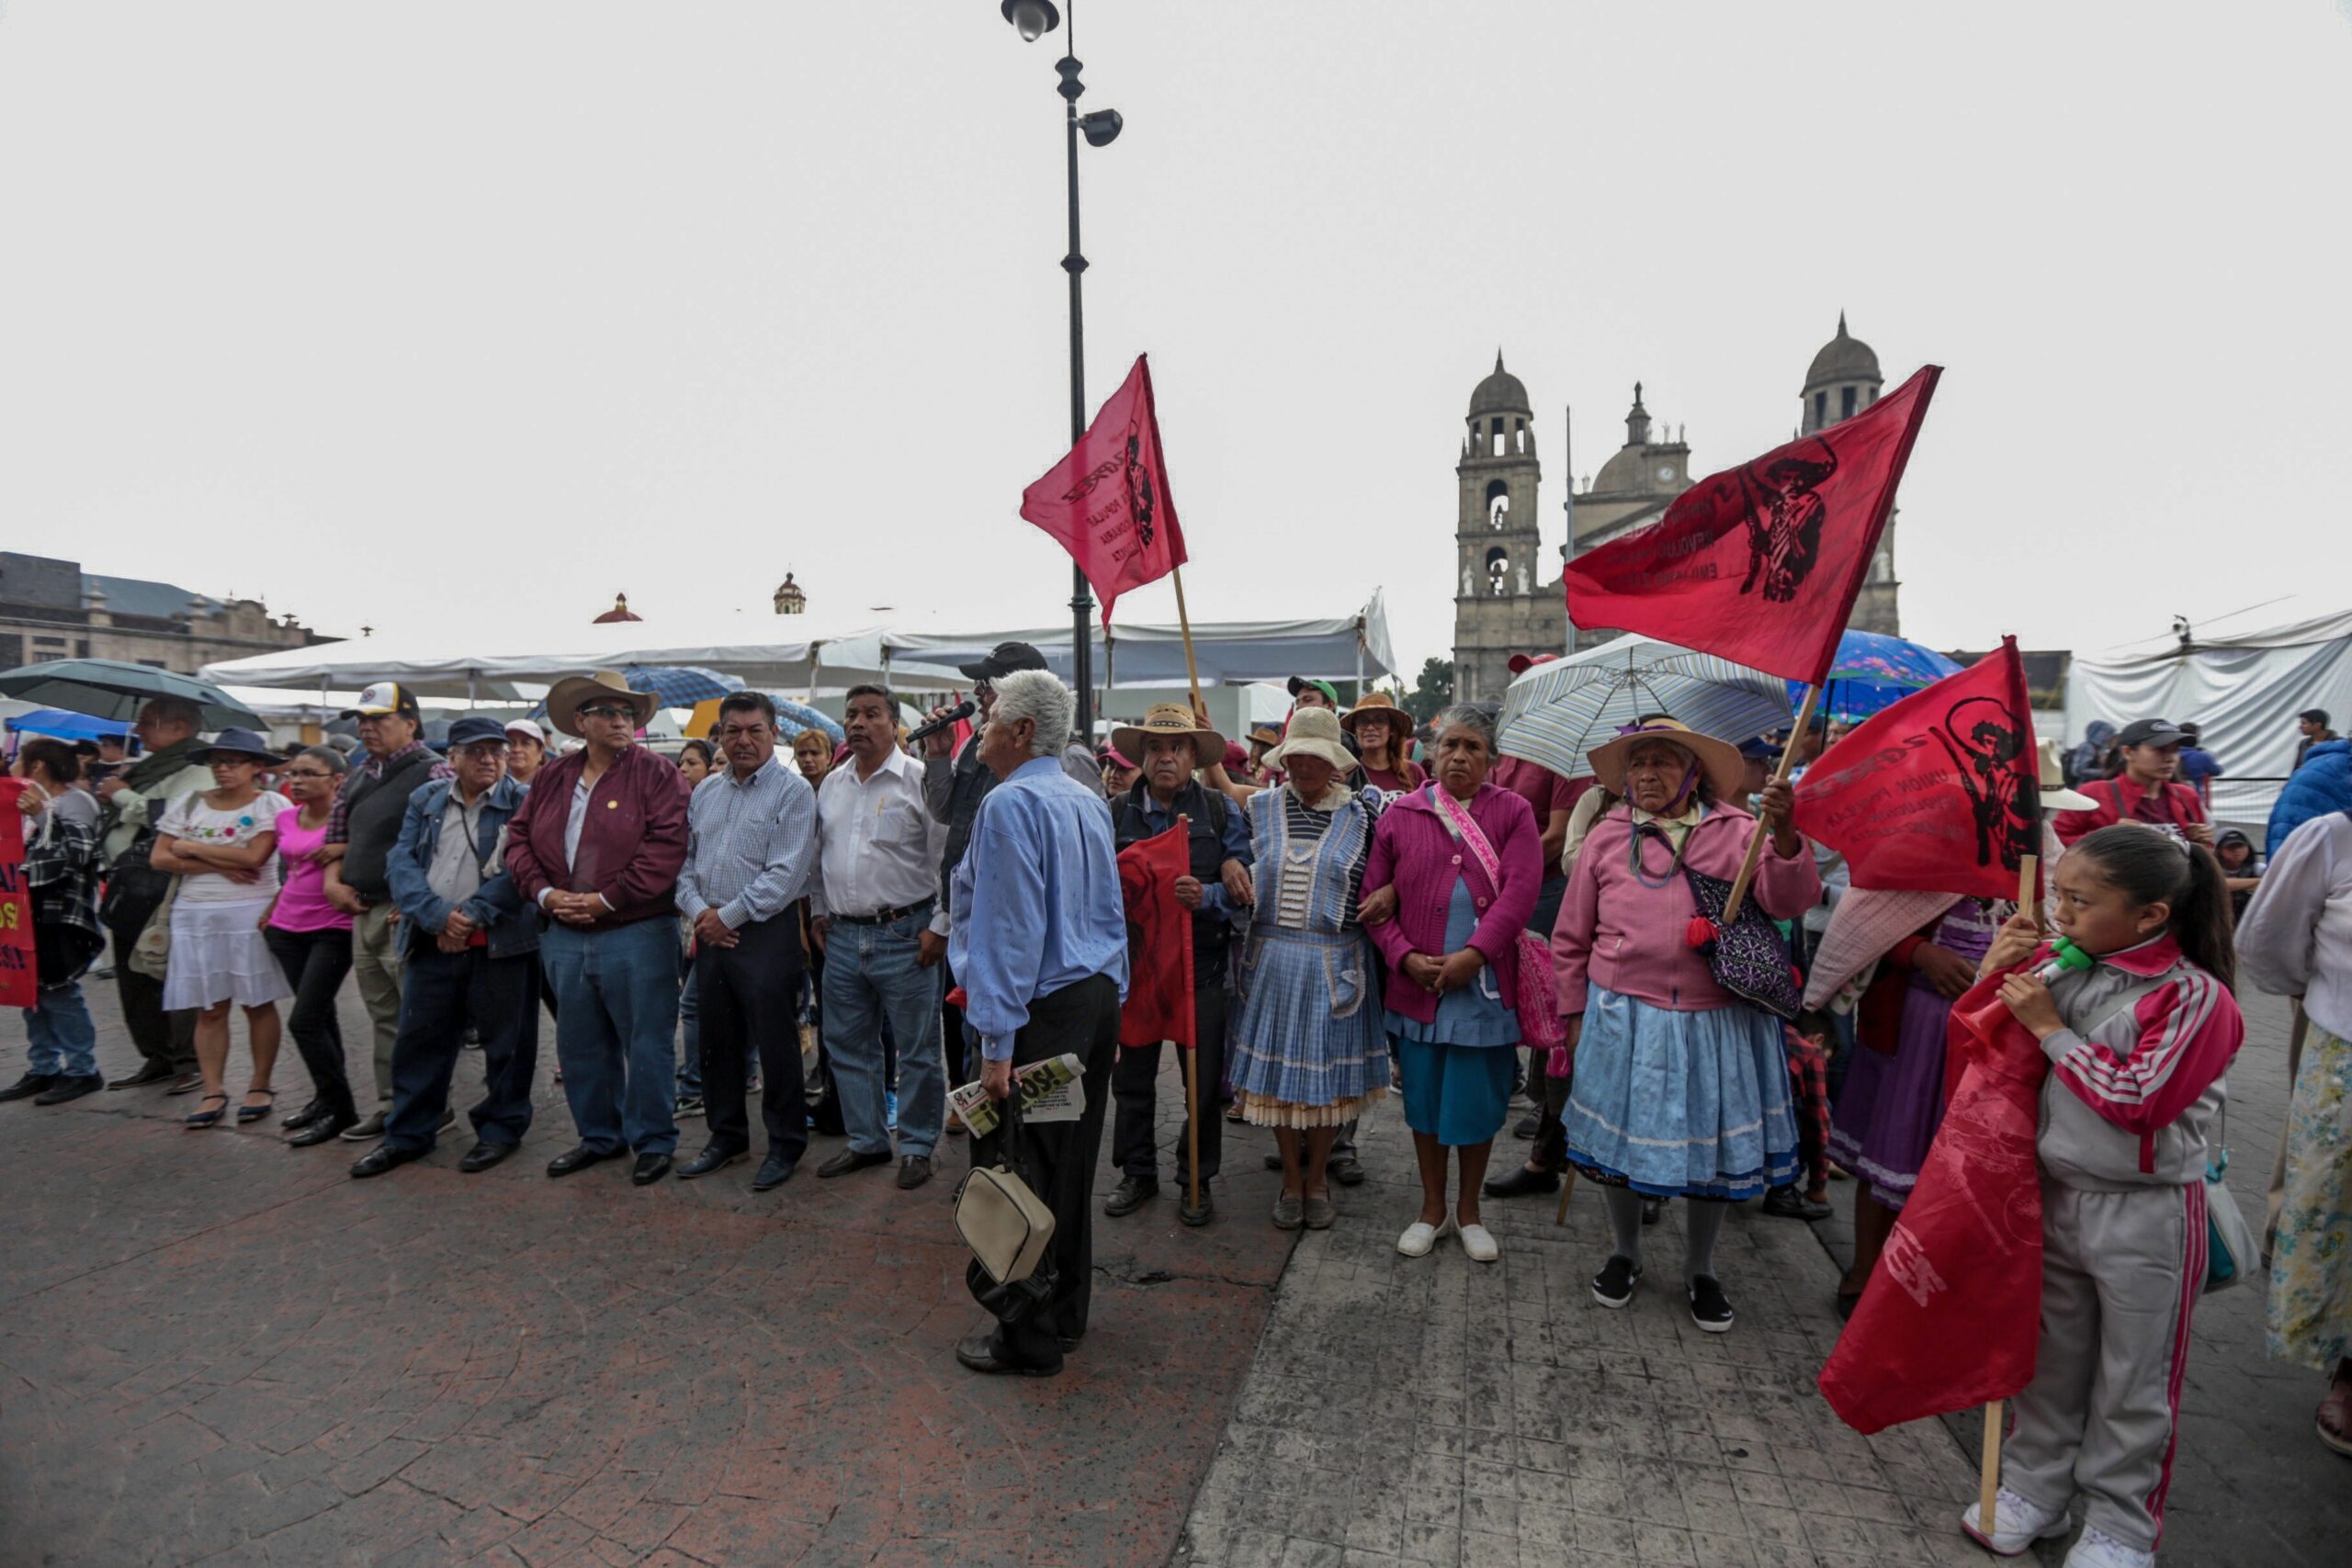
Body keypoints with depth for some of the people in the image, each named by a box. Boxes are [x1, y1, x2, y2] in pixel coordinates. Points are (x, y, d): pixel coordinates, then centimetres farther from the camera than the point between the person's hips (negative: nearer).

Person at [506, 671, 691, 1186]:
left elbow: (666, 845, -16)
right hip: (563, 933, 6)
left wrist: (606, 900, -16)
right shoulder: (553, 776, 11)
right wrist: (545, 893, -5)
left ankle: (652, 1142, 18)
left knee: (645, 1042, 2)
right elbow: (519, 838, 12)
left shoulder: (655, 773, -7)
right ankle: (599, 1136, 33)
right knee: (580, 1043, 17)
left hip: (636, 930, -6)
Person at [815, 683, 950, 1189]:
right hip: (843, 937, 7)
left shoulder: (921, 780, -10)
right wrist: (821, 911, 17)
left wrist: (940, 926, -13)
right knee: (848, 1046, 16)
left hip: (904, 935, -6)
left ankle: (917, 1147, 20)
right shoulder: (832, 784, 11)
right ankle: (867, 1141, 32)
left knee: (918, 1050, 4)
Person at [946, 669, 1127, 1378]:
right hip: (1098, 999, 9)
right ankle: (1067, 1314, 35)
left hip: (1041, 1010, -9)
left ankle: (1031, 1340, 21)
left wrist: (998, 1044, -17)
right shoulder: (1089, 801, 11)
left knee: (1019, 1173, 6)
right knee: (1072, 1168, 19)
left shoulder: (1011, 803, -16)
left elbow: (1010, 928, -20)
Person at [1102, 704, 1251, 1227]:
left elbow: (1243, 886, -4)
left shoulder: (1221, 810, 0)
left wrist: (1206, 896, -23)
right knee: (1131, 1076, 12)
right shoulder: (1116, 812, 3)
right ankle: (1137, 1173, 32)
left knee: (1203, 1080, 8)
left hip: (1202, 963, -1)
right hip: (1134, 962, 1)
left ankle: (1198, 1180, 28)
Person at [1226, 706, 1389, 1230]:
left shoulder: (1360, 814, -1)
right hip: (1271, 959, 1)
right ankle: (1291, 1179, 28)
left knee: (1328, 1071, 8)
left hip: (1334, 964, -1)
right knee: (1278, 1069, 9)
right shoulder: (1261, 808, 3)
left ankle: (1317, 1177, 29)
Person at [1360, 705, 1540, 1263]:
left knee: (1479, 1101, 10)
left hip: (1486, 983, -1)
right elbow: (1374, 897, 1)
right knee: (1424, 1098, 12)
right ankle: (1432, 1209, 33)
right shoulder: (1399, 814, 2)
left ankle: (1469, 1210, 33)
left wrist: (1474, 954, -20)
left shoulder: (1513, 812, 0)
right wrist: (1406, 957, -11)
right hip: (1419, 986, 1)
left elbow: (1520, 890, -12)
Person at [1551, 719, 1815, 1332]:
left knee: (1712, 1141, 12)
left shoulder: (1735, 832, 0)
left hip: (1716, 1022, 0)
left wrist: (1784, 834, -28)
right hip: (1623, 1018, 0)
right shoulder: (1606, 837, 1)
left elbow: (1789, 900, -13)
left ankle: (1700, 1269, 37)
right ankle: (1624, 1253, 38)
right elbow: (1571, 939, 6)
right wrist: (1575, 1016, 6)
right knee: (1620, 1132, 11)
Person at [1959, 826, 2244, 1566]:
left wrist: (2052, 1029, -19)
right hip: (2054, 1193, 5)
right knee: (2049, 1356, 19)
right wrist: (1995, 974, -9)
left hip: (2145, 1214, -4)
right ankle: (2035, 1487, 36)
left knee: (2133, 1381, 13)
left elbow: (2138, 1100, -21)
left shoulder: (2195, 995, -15)